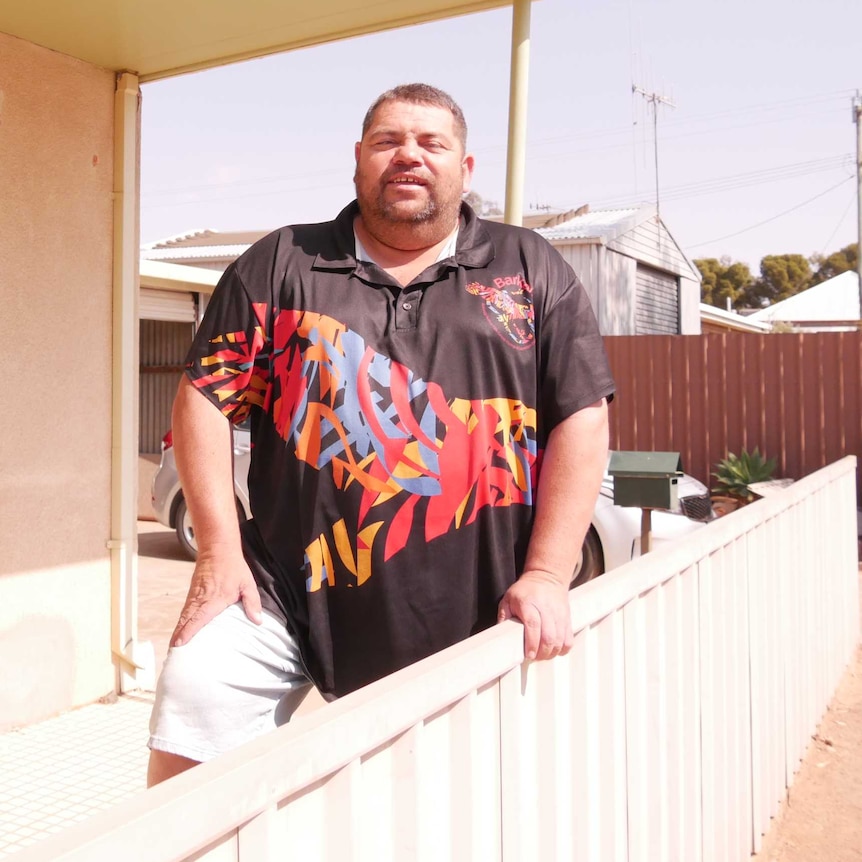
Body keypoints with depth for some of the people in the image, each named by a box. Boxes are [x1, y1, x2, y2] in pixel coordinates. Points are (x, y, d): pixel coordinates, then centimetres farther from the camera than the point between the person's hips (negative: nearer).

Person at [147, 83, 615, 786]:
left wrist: (547, 574, -7)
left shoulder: (532, 272, 6)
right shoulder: (281, 265, 7)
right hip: (291, 594, 0)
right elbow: (207, 396, 3)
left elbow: (582, 417, 0)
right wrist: (220, 552, -5)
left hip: (470, 616, 1)